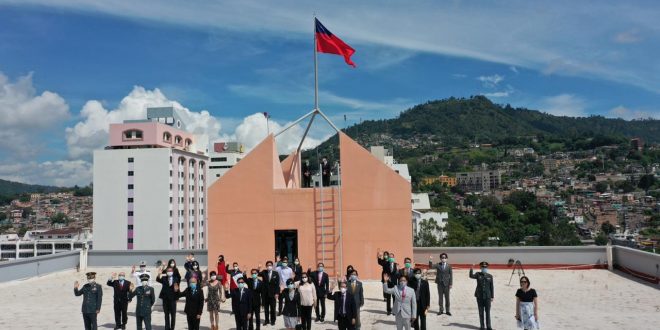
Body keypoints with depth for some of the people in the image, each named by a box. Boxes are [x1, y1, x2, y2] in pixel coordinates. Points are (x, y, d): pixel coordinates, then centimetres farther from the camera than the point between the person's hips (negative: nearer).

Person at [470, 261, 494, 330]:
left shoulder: (490, 276, 4)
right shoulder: (478, 274, 2)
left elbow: (492, 287, 5)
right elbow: (471, 276, -17)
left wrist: (492, 296, 3)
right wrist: (471, 268, -32)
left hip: (487, 296, 0)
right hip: (479, 296, 0)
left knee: (488, 312, 3)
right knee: (481, 312, 6)